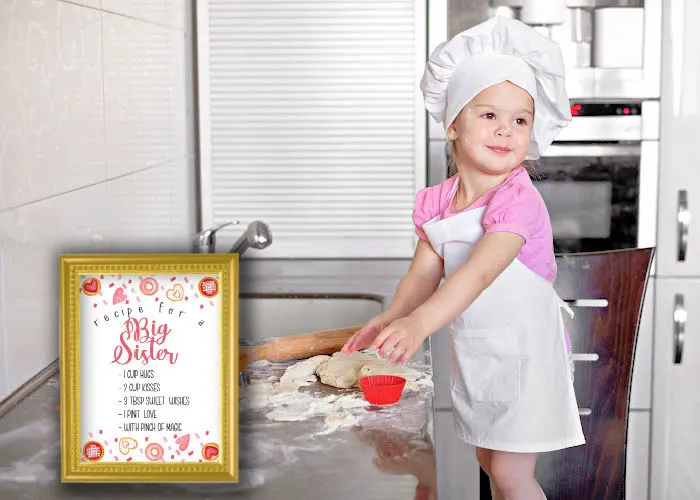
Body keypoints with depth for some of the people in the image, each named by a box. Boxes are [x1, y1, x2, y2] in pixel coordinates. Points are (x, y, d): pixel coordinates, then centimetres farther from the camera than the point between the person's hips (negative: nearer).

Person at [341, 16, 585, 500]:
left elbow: (479, 272, -37)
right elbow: (425, 270, -1)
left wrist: (419, 323, -50)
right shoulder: (437, 201, -1)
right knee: (489, 460, 19)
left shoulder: (519, 200, -24)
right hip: (472, 352, 7)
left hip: (524, 351, -7)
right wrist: (390, 318, -21)